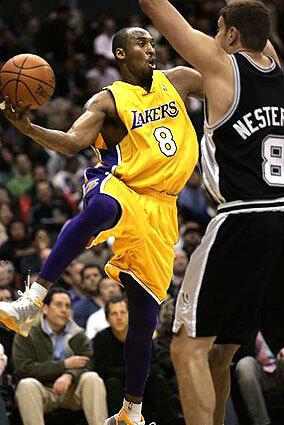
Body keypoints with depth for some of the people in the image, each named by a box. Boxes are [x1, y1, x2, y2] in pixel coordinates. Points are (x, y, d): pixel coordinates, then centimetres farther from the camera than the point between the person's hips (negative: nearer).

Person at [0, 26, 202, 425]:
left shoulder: (177, 80, 15)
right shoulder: (109, 100, 0)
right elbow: (72, 142, -14)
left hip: (160, 209, 4)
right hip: (119, 187, -4)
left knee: (146, 311, 4)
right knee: (99, 207, -44)